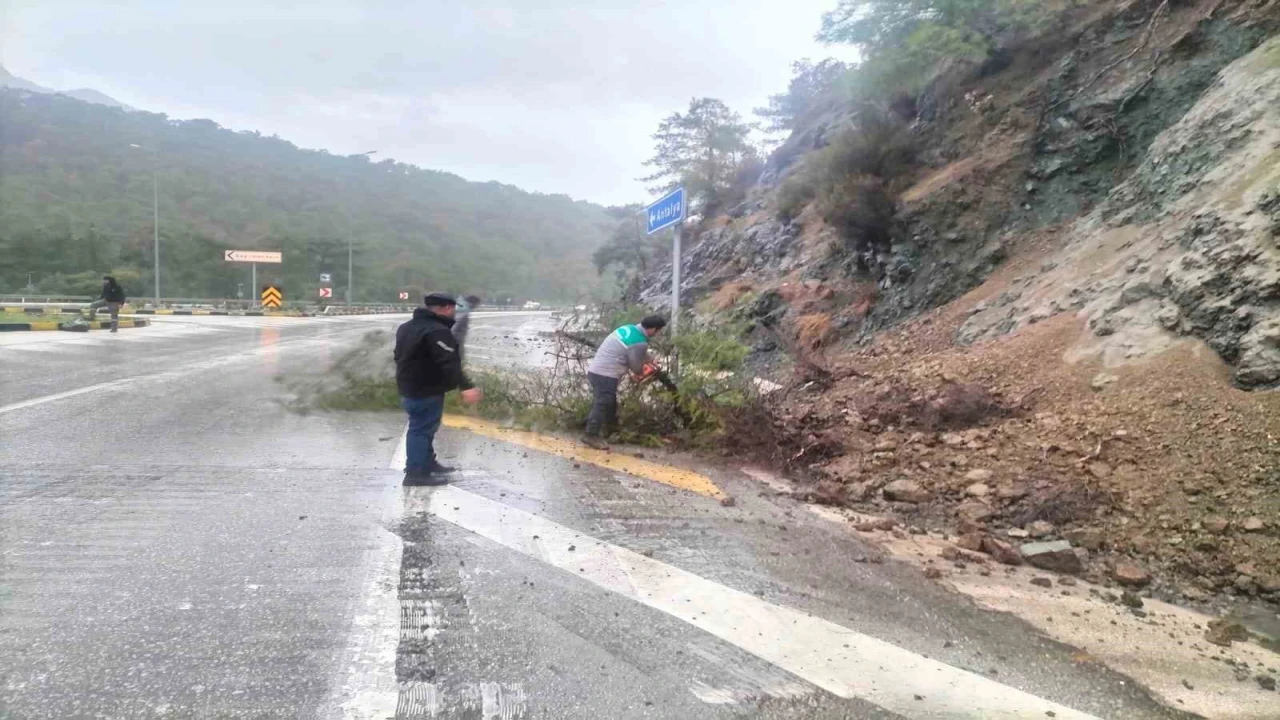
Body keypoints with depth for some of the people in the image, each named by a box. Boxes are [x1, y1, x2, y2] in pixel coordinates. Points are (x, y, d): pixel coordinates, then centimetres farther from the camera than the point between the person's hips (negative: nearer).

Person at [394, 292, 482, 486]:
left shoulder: (407, 327, 14)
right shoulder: (437, 331, -21)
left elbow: (401, 357, 25)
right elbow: (449, 363, -31)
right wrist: (466, 386, -37)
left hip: (409, 387, 10)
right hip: (426, 390, -10)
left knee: (421, 427, 19)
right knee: (422, 429, -6)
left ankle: (428, 464, 31)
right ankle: (416, 473, -3)